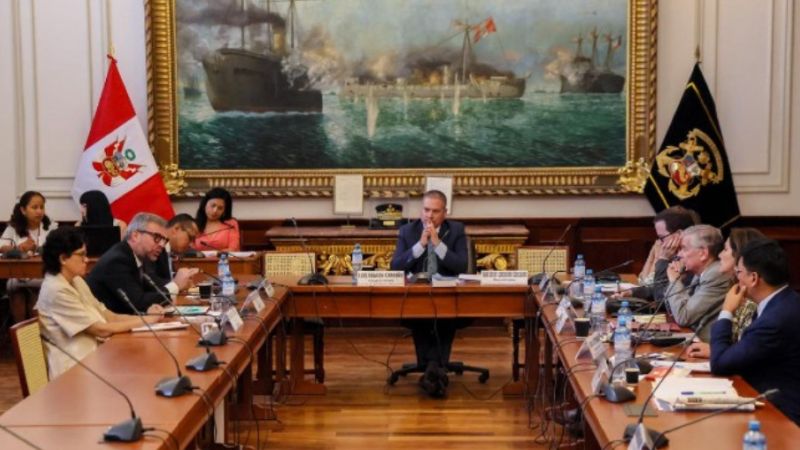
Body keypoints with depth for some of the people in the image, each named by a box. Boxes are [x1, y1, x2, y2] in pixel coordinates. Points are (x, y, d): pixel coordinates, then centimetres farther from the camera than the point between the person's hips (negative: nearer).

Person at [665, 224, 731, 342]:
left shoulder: (717, 275, -19)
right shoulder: (701, 273, 8)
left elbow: (683, 317, -20)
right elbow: (673, 310, 16)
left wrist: (674, 280, -7)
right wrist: (676, 280, 1)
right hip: (695, 338, 8)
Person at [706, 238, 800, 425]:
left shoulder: (777, 318, -27)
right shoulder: (784, 302, 2)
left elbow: (719, 365, -18)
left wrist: (726, 312, -10)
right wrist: (716, 351, 4)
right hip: (773, 402, 8)